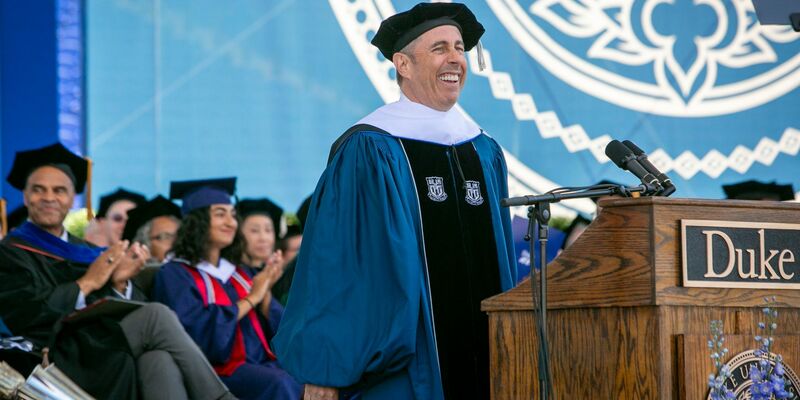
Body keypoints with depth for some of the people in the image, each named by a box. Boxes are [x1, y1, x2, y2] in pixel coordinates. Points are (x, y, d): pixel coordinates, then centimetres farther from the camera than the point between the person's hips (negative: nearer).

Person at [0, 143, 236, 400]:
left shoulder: (86, 251, 28)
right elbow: (24, 312, -9)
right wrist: (87, 283, -5)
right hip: (66, 362, -5)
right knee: (156, 316, -23)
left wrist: (119, 283, -5)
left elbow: (129, 312, 15)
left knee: (159, 361, -31)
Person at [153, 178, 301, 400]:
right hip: (219, 370, -6)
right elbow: (197, 330, -13)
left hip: (262, 364, 6)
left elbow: (276, 327, 15)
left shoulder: (240, 273, 23)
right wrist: (250, 299, -7)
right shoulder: (175, 275, 3)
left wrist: (265, 292, -3)